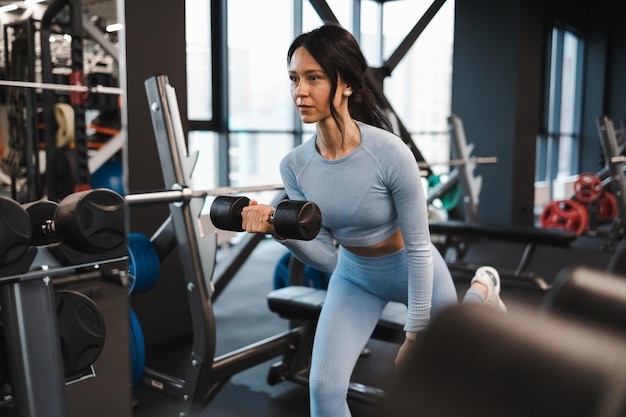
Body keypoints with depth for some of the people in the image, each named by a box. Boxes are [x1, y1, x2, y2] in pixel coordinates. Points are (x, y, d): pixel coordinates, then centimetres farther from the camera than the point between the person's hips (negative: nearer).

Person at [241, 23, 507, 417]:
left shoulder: (390, 153, -33)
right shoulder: (295, 165, -19)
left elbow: (418, 247, -22)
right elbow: (326, 256, -13)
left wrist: (416, 333, -15)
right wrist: (280, 230, -32)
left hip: (415, 273, -3)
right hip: (354, 276, 3)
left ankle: (482, 288, 55)